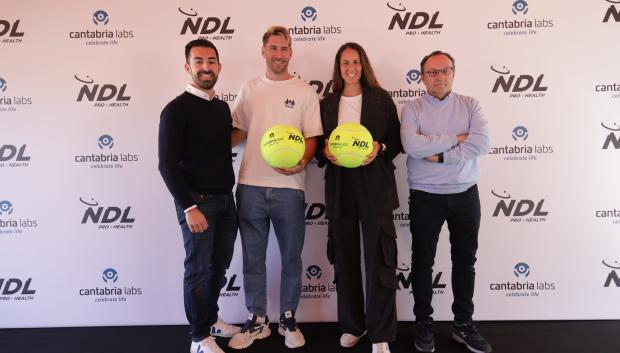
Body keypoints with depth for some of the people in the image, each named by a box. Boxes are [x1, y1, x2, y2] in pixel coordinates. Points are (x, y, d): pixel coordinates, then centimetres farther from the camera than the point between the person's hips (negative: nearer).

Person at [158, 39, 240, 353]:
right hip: (197, 201, -7)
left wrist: (229, 192, 11)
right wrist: (189, 207, -19)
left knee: (219, 266, 16)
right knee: (198, 269, 3)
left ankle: (210, 319, 36)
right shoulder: (177, 109, -10)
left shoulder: (222, 107, 11)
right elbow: (167, 165, -14)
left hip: (226, 200, 7)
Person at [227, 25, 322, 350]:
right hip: (250, 186, 2)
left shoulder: (305, 92, 2)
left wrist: (301, 161, -20)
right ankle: (256, 320, 25)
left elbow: (312, 137, -1)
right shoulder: (248, 89, 10)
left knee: (291, 258, 9)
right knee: (252, 258, 10)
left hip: (288, 187, -2)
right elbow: (237, 131, 15)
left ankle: (288, 319, 27)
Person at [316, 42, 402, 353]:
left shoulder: (380, 98, 4)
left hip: (375, 186, -3)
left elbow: (397, 140, 4)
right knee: (345, 258, 9)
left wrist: (380, 148, -16)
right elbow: (319, 143, 13)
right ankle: (352, 325, 25)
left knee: (379, 258, -4)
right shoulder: (328, 103, 11)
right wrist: (325, 152, -8)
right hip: (340, 186, 3)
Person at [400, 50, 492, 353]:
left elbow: (482, 142, -13)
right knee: (423, 261, 9)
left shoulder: (469, 105, 3)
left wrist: (439, 155, -17)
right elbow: (412, 146, -19)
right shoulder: (412, 108, -1)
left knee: (465, 260, 12)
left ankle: (464, 325, 28)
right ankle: (423, 324, 25)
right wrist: (456, 139, -13)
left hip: (465, 195, 2)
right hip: (425, 197, -2)